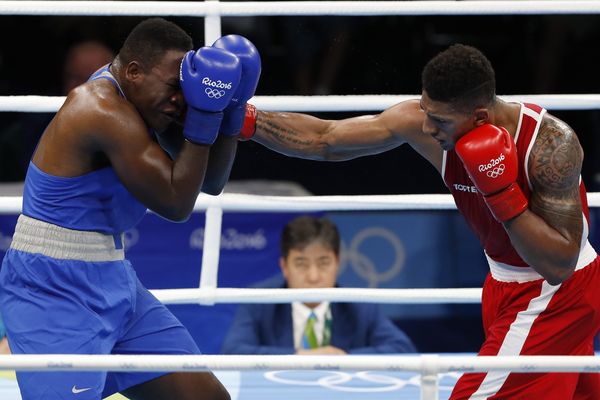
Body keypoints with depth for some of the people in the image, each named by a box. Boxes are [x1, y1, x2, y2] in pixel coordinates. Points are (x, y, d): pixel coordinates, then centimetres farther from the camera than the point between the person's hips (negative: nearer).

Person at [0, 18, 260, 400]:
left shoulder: (135, 97, 6)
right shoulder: (104, 110, -22)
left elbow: (211, 182, 11)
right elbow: (176, 203, -19)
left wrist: (229, 110, -3)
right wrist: (204, 113, -18)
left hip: (112, 283, 10)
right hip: (53, 293, -10)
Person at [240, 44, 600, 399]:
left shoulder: (550, 143, -31)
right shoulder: (420, 121, -16)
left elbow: (558, 266, -31)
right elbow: (323, 140, -9)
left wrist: (503, 194, -38)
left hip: (556, 295, -7)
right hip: (507, 286, 7)